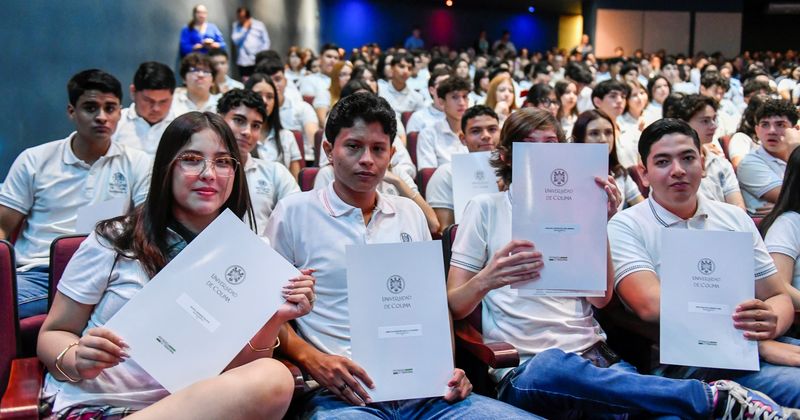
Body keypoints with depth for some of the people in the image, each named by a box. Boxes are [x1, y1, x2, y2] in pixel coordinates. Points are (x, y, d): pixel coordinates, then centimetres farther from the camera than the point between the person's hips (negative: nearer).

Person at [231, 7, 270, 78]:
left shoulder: (259, 24, 7)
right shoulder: (236, 25, 7)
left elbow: (266, 42, 7)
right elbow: (236, 40, -6)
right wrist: (245, 28, -8)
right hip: (244, 62, 0)